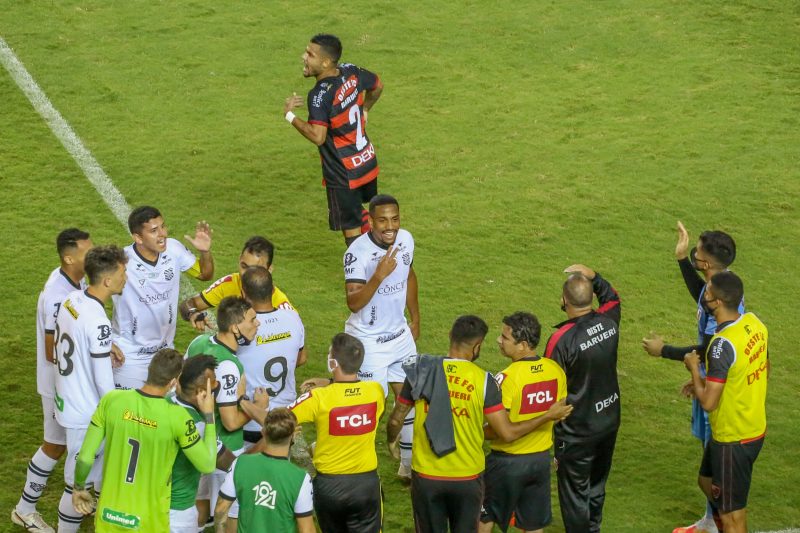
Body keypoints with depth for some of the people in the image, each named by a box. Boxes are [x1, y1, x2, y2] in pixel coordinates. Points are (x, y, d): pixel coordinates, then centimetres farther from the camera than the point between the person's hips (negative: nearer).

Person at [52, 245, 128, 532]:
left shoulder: (70, 300, -4)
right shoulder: (98, 322, -29)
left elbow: (58, 351, 10)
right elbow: (104, 382, -23)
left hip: (68, 399, 9)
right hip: (86, 414, -9)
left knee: (100, 468, 28)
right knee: (78, 484, 6)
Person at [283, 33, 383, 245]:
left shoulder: (320, 95, -27)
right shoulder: (351, 73, -5)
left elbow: (317, 136, -35)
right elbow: (377, 86, 15)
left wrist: (290, 115, -23)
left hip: (342, 173, -8)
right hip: (368, 162, 8)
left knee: (351, 227, 6)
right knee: (359, 214, 29)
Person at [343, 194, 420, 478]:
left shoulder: (406, 239, -5)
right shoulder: (358, 252, -25)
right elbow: (354, 303, -33)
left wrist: (415, 319, 19)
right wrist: (379, 275, -45)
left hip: (400, 335, 6)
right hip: (368, 341, -6)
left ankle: (409, 464, 25)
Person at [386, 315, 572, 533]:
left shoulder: (421, 372, -6)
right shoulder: (483, 381, -11)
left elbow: (396, 420, 2)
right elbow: (507, 433, -9)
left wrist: (391, 441, 25)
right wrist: (548, 416, 3)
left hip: (426, 475, 1)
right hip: (468, 477, -1)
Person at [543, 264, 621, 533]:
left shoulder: (562, 339, -25)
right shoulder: (608, 322, -8)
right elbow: (612, 297, 19)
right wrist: (593, 276, 7)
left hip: (576, 430, -7)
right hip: (609, 420, 7)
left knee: (575, 493, 7)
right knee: (596, 486, 23)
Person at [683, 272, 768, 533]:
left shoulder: (723, 344, -29)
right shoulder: (754, 323, -3)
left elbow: (708, 402, -27)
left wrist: (695, 369, -9)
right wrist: (712, 381, 13)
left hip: (733, 439, -9)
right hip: (755, 429, 9)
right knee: (707, 481, 30)